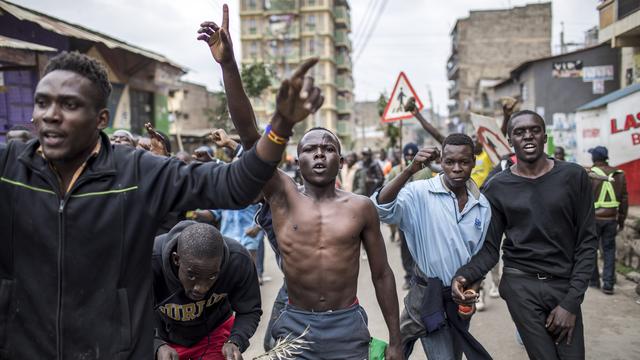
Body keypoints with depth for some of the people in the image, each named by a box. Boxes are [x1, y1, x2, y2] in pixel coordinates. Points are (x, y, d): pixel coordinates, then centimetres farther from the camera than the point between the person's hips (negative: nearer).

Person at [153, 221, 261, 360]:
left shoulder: (238, 260, -29)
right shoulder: (150, 260, -35)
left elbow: (249, 311, -16)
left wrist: (235, 342, -34)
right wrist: (158, 347, -43)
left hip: (215, 331, 1)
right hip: (164, 337, 0)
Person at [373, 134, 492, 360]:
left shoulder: (482, 205, 0)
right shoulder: (420, 193, -17)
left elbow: (481, 253, 10)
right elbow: (380, 209, -33)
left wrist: (474, 283, -2)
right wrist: (409, 171, -41)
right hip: (429, 294, -6)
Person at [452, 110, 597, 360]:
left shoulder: (574, 177, -1)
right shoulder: (497, 188, -1)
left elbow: (586, 242, -1)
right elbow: (490, 248, -2)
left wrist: (571, 302, -7)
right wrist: (464, 275, -22)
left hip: (564, 285, 1)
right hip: (521, 285, -1)